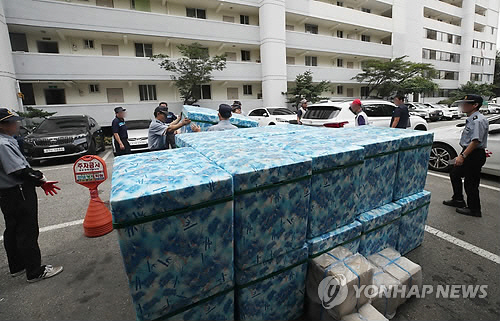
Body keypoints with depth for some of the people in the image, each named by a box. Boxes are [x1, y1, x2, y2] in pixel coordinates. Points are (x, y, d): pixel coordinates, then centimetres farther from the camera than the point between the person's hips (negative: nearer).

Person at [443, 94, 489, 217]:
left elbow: (476, 141, -26)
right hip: (467, 153, 10)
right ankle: (458, 200, 33)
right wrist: (462, 155, 20)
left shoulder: (478, 120, -19)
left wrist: (463, 155, -28)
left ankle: (474, 209, 16)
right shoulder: (470, 119, 12)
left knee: (471, 182, 1)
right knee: (454, 174, 19)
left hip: (474, 155, -10)